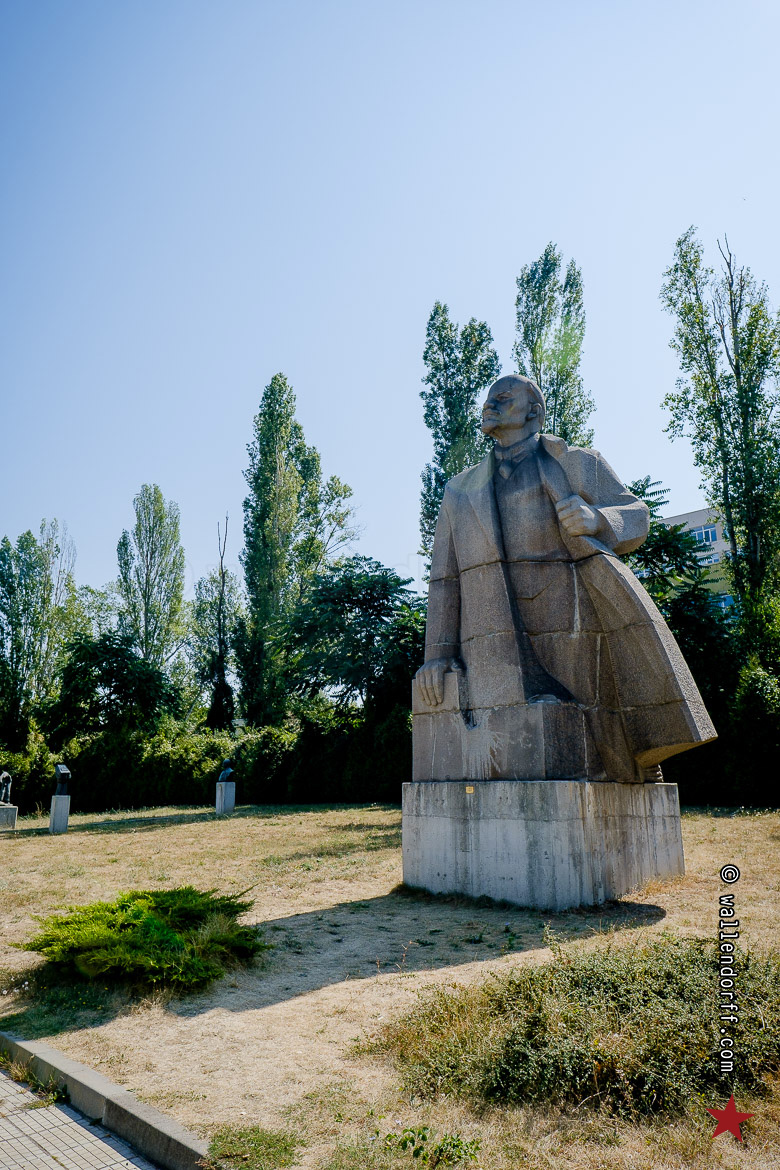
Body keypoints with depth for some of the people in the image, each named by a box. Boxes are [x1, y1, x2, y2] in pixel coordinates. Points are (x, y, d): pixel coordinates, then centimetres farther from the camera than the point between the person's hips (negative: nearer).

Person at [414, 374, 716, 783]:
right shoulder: (460, 491, 19)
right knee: (512, 767, -15)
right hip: (496, 652, 1)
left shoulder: (581, 466, 15)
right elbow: (444, 580, 15)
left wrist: (596, 520, -13)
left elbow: (635, 518, 10)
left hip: (572, 641, -1)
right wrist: (437, 653, 3)